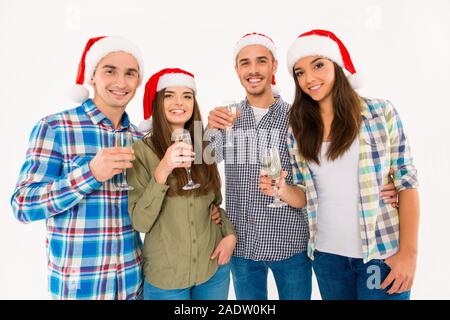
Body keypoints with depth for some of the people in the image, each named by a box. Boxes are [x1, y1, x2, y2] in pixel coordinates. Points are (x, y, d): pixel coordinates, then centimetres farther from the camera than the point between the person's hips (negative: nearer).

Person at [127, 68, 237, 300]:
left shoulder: (204, 148, 2)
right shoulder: (142, 150, -11)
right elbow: (139, 222, -16)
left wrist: (230, 234, -3)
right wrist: (162, 172, -27)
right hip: (165, 275, -3)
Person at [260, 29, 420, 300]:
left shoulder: (380, 112, -7)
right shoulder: (299, 129, 0)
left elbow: (407, 183, -6)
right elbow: (306, 196, 4)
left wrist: (408, 252, -9)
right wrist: (283, 191, -17)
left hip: (383, 252, -2)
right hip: (327, 255, 3)